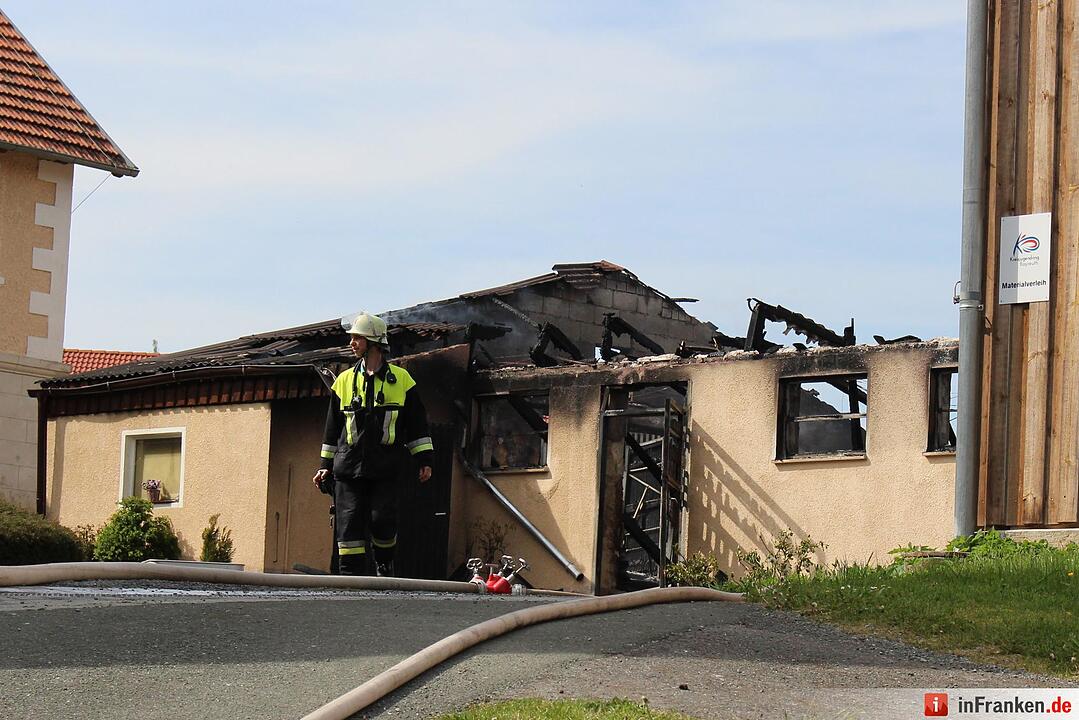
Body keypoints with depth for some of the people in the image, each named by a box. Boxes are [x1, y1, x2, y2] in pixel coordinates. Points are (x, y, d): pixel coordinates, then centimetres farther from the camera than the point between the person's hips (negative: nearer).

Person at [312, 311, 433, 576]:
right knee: (349, 524, -4)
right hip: (349, 465, 2)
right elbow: (332, 427, 18)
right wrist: (325, 465, 14)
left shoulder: (400, 379, 7)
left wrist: (425, 459, 5)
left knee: (382, 520, -11)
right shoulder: (344, 381, 13)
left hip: (386, 467, -2)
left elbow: (417, 423, 10)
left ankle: (385, 565, 16)